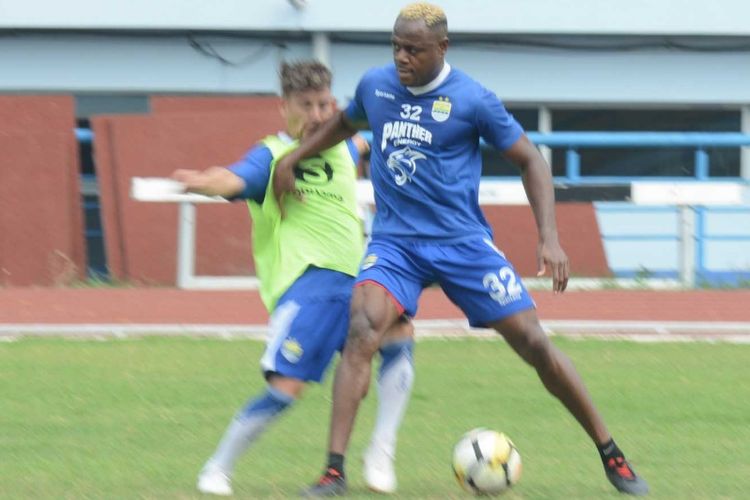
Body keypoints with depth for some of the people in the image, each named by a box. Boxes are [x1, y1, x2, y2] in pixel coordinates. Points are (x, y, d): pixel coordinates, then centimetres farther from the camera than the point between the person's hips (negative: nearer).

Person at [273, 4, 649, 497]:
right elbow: (344, 123, 27)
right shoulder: (375, 85, 2)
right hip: (394, 242, 2)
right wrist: (293, 158, 18)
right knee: (362, 332, -24)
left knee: (534, 343, -3)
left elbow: (530, 160, -1)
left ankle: (611, 455, 13)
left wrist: (550, 238, -11)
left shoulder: (472, 99, -9)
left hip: (463, 242, -2)